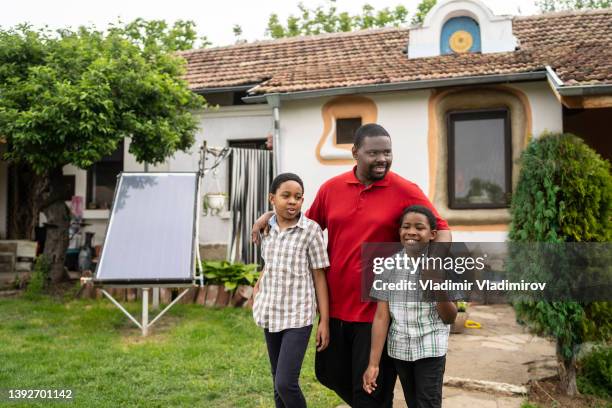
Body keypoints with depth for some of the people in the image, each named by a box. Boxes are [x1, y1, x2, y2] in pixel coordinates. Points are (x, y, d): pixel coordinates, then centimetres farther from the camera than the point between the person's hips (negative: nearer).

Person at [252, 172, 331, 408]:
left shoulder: (311, 230, -10)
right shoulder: (268, 228, 4)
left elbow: (319, 277, -8)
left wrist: (324, 321, -9)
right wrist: (259, 284, 6)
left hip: (297, 315, -5)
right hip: (271, 313, 5)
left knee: (286, 383, -13)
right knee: (278, 384, 13)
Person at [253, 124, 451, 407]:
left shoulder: (406, 192, -8)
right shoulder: (331, 188, 3)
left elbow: (441, 230, -6)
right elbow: (309, 225, 19)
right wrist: (273, 215, 7)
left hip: (377, 310, -4)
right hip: (334, 305, 5)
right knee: (330, 374, 19)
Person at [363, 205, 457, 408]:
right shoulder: (390, 265, -5)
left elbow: (449, 318, -6)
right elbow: (381, 317, -5)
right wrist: (373, 363, -8)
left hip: (431, 349, -2)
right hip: (399, 349, 2)